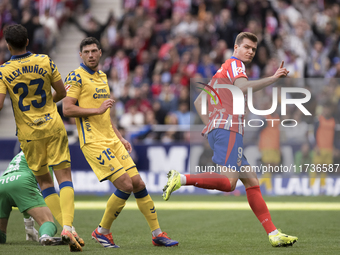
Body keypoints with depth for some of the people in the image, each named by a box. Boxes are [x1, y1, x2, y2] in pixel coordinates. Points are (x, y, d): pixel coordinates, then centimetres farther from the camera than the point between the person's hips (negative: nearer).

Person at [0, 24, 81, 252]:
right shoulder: (45, 61, -4)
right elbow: (62, 92, 3)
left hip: (29, 134, 0)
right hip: (53, 127, 0)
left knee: (45, 182, 13)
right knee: (64, 177, -1)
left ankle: (64, 227, 5)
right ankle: (67, 226, -20)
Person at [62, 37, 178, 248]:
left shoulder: (102, 76, 18)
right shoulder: (76, 77, -7)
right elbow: (67, 109, -16)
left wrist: (120, 137, 22)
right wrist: (97, 110, -18)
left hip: (111, 140, 8)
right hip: (93, 142, -8)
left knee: (138, 183, 4)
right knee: (125, 185, -15)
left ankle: (157, 233, 11)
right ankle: (102, 231, 2)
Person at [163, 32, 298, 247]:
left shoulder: (223, 71, 29)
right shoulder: (235, 64, 0)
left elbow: (198, 101, 30)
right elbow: (243, 87, -22)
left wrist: (211, 125, 21)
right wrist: (273, 78, -22)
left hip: (218, 129, 10)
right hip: (228, 130, -10)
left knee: (252, 182, 5)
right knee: (228, 182, -23)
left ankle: (273, 234, 1)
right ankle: (181, 179, -23)